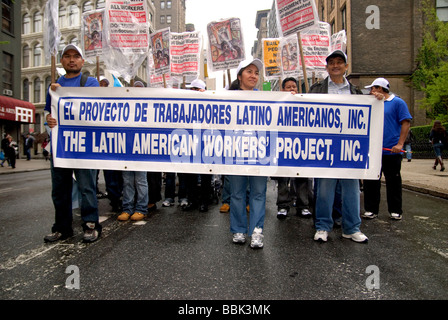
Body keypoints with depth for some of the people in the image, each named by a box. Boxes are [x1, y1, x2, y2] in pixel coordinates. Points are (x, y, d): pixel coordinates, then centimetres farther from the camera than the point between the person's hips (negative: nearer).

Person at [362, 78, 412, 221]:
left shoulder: (398, 102, -1)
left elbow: (406, 123, -7)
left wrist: (400, 144, -16)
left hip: (391, 151, -5)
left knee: (393, 182, 6)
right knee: (371, 181, 5)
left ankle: (395, 211, 18)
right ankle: (371, 209, 13)